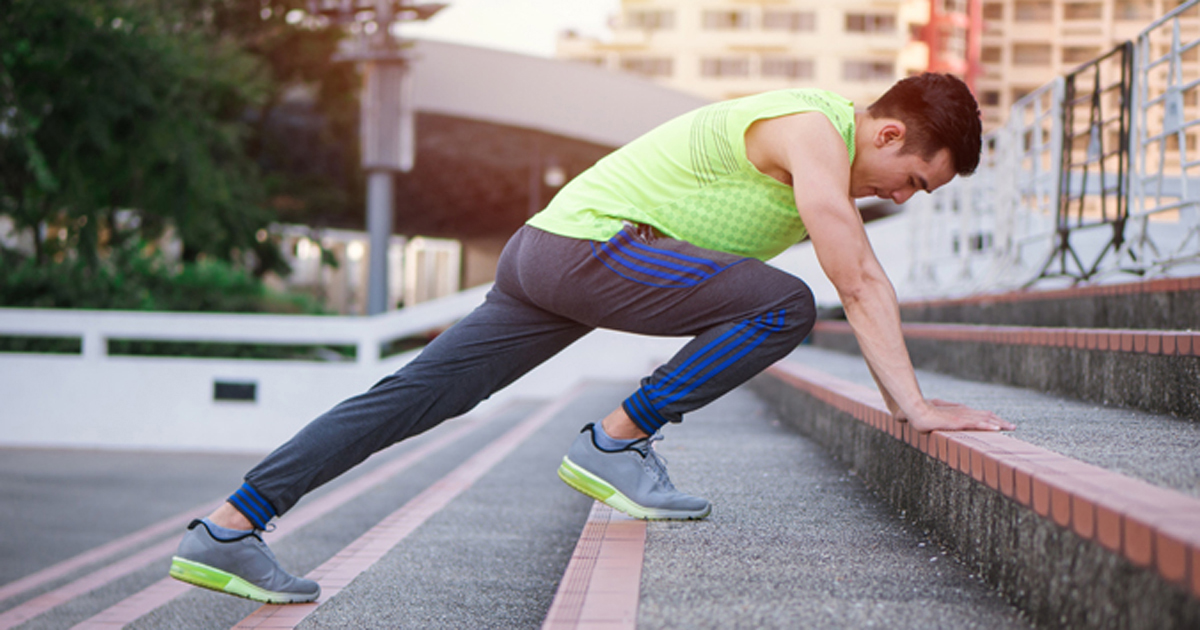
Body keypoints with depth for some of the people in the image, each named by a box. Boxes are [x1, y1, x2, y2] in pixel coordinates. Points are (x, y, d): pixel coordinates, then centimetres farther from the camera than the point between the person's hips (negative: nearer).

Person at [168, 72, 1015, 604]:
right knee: (781, 305, -18)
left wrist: (909, 397, 22)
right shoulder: (813, 130, -13)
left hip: (549, 251, 10)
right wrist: (914, 406, -14)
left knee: (414, 399, 8)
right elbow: (859, 292, -18)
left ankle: (228, 530, 10)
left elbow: (869, 280, 24)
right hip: (591, 242, -10)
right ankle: (617, 443, -9)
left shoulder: (835, 149, 18)